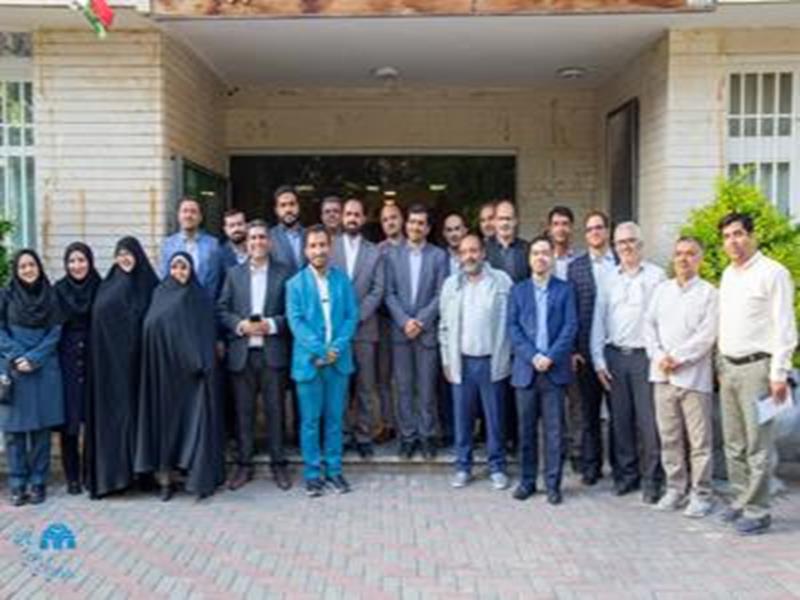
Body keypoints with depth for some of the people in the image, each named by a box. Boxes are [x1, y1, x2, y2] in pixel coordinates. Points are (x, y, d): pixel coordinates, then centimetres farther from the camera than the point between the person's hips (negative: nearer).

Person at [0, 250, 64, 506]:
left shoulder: (50, 296, 6)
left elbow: (55, 332, 2)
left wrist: (33, 358, -10)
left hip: (44, 370, 0)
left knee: (41, 427, 2)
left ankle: (38, 483, 10)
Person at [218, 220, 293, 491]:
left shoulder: (283, 273, 3)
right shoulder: (234, 273, 11)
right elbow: (221, 310, 7)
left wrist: (271, 325, -14)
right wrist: (240, 325, -9)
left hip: (273, 352, -2)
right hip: (242, 352, 2)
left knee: (275, 410, 4)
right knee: (243, 411, 7)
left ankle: (279, 464, 15)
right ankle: (243, 464, 18)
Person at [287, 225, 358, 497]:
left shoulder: (343, 280, 5)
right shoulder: (296, 284, 1)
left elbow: (351, 316, 1)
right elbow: (296, 321, -7)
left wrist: (337, 347, -13)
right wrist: (319, 350, -16)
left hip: (339, 360, 2)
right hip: (309, 361, -1)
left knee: (334, 418, 9)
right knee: (310, 420, 5)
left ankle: (334, 470, 20)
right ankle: (312, 473, 15)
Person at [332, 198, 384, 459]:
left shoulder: (375, 252, 9)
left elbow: (377, 291, 1)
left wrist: (357, 316, -10)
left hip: (364, 327, 1)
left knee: (365, 386, 3)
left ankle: (363, 435, 12)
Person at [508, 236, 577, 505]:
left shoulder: (565, 289, 7)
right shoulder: (518, 290, 11)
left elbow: (570, 327, -1)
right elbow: (513, 327, 3)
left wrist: (550, 357, -12)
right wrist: (532, 356, -10)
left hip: (555, 369, -1)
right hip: (525, 369, 1)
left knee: (554, 430, 1)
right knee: (526, 429, 6)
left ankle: (553, 484, 10)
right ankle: (527, 481, 17)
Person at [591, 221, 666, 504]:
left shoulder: (656, 276, 1)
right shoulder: (609, 279, 12)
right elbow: (598, 320, 11)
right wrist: (599, 360, 6)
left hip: (645, 356, -4)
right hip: (615, 356, 4)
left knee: (649, 421, -3)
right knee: (620, 419, 9)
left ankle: (651, 479, 8)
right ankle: (626, 473, 21)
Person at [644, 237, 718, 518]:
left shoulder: (708, 292, -1)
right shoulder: (662, 289, 14)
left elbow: (706, 336, -9)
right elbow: (650, 324, 9)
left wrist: (676, 357, -13)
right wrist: (658, 356, -5)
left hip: (693, 375, -4)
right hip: (663, 375, 5)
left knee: (699, 439, -1)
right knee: (669, 436, 10)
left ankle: (701, 494, 9)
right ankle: (675, 488, 22)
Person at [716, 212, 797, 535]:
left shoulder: (772, 273, -8)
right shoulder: (728, 274, 15)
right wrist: (721, 365, 15)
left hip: (756, 367, -7)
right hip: (729, 368, 7)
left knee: (757, 446, -3)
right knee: (734, 444, 13)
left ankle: (757, 511, 6)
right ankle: (741, 500, 25)